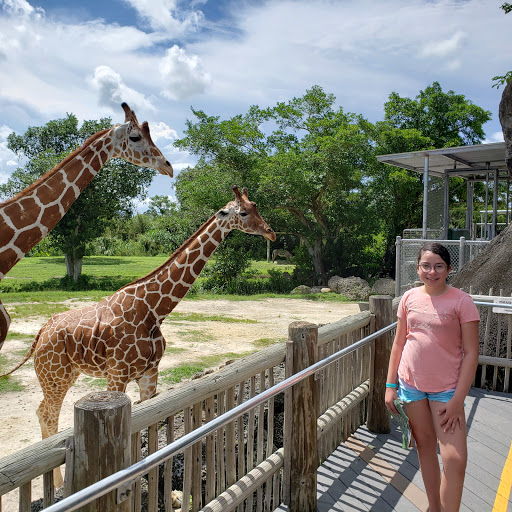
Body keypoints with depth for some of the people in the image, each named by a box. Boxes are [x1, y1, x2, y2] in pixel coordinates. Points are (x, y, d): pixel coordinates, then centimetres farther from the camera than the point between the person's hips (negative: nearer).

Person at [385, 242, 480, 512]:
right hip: (411, 383, 3)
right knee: (425, 446, 14)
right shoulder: (409, 298, 0)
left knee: (455, 458, -8)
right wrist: (390, 385, 5)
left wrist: (458, 400, -13)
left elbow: (471, 353, -9)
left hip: (446, 388, -3)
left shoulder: (461, 301, -10)